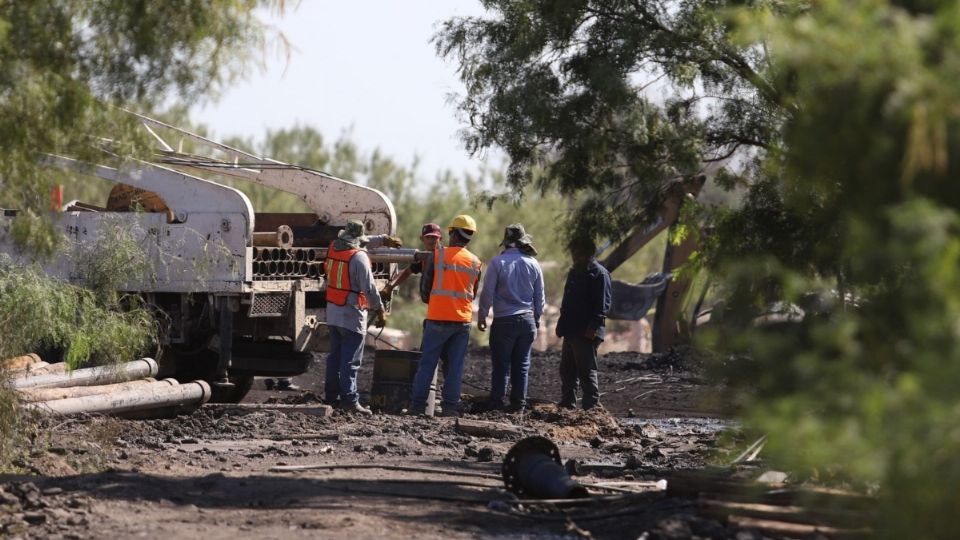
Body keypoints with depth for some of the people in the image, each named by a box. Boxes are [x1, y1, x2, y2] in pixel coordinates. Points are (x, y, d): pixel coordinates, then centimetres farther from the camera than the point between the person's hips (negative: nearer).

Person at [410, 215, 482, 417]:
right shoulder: (475, 262, 6)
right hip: (463, 320, 3)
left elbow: (425, 284, 4)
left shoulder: (438, 255, -4)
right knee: (455, 366, 6)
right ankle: (451, 406, 3)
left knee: (427, 363, 2)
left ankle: (418, 405, 1)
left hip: (438, 318, -3)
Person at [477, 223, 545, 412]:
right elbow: (539, 296, 10)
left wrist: (482, 316, 3)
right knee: (522, 365, 8)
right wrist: (537, 320, 21)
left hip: (504, 321, -3)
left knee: (501, 365, 0)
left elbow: (487, 292, -8)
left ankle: (496, 404, -1)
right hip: (527, 320, 3)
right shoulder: (533, 264, 4)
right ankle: (518, 404, 9)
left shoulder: (498, 262, -8)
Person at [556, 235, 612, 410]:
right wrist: (562, 324, 18)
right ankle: (567, 404, 20)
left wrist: (593, 326, -23)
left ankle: (592, 407, -6)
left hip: (586, 334, -9)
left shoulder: (599, 274, -9)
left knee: (587, 372, -9)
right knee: (567, 370, 13)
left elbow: (603, 304, -16)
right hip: (571, 331, 9)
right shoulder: (574, 272, 19)